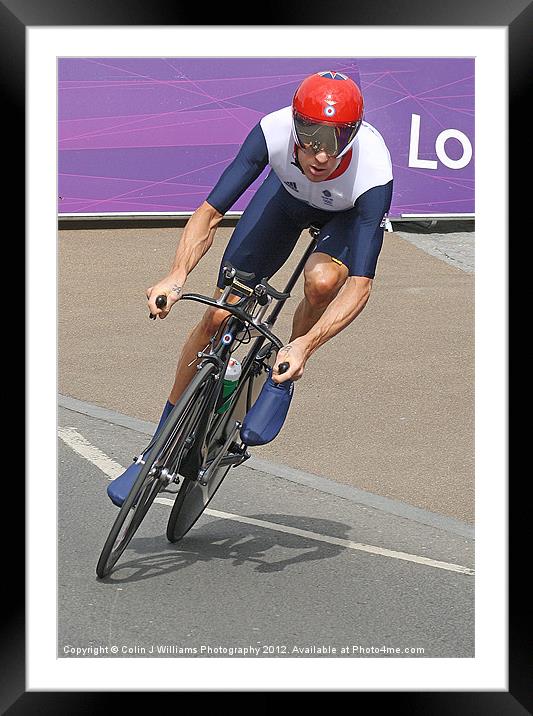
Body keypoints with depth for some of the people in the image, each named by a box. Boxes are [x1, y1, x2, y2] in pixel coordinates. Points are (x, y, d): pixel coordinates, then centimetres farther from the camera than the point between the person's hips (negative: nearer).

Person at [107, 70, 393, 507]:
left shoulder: (373, 172, -41)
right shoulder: (273, 132, -37)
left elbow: (360, 286, -41)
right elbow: (211, 212, -31)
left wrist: (304, 346, -52)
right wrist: (176, 277, -47)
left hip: (350, 212, -2)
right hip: (290, 193, 2)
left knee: (322, 282, -35)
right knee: (220, 316, -5)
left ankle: (283, 379, -5)